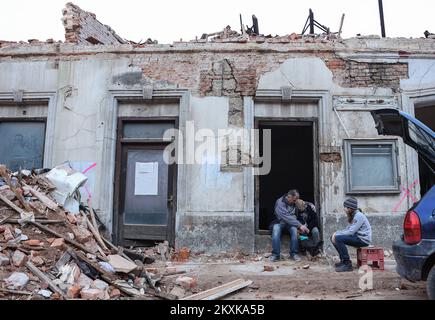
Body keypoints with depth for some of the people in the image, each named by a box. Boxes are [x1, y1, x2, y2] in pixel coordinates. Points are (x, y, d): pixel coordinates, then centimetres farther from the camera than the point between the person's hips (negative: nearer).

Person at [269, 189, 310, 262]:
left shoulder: (295, 203, 2)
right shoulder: (280, 202, -19)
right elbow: (286, 217, -29)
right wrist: (300, 225, -34)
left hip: (290, 223, 4)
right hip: (279, 222, -4)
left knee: (294, 229, -29)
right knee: (276, 229, -36)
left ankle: (294, 253, -20)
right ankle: (275, 254, -30)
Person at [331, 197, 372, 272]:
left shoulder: (359, 216, -17)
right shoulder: (352, 216, 14)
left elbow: (351, 232, -23)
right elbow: (348, 229, 10)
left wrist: (337, 234, -16)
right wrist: (336, 233, -6)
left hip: (363, 239, -10)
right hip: (357, 236, 10)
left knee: (338, 239, -26)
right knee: (333, 238, 4)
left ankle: (347, 264, -20)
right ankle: (343, 260, 13)